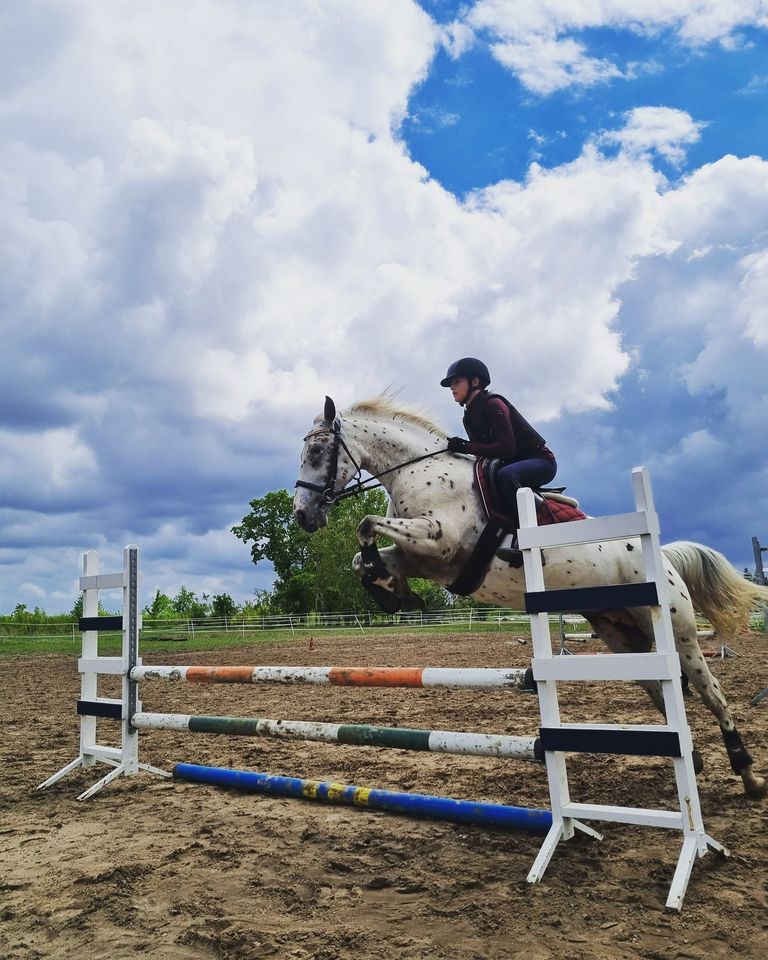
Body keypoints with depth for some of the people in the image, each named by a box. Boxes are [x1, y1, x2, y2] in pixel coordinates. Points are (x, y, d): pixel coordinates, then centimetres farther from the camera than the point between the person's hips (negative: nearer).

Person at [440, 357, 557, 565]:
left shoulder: (493, 404, -15)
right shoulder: (469, 417, 11)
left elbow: (507, 448, -24)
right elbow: (486, 451, 9)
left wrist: (466, 447, -26)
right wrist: (459, 450, -8)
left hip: (540, 461, -9)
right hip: (513, 465, 9)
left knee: (505, 476, -38)